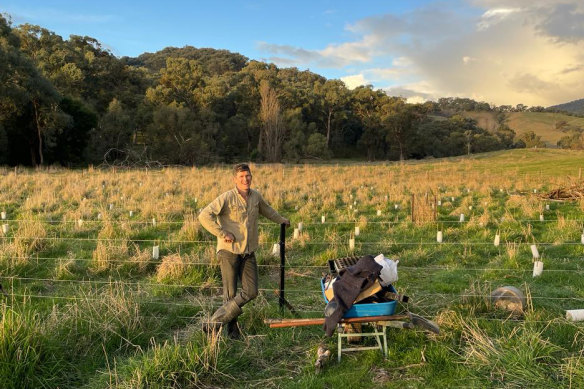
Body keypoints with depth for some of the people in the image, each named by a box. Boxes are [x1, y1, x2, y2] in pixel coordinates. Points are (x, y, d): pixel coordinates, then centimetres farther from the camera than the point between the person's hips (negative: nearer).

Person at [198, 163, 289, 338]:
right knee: (231, 294, 1)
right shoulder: (227, 198, -12)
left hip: (249, 252, 6)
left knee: (251, 292, 1)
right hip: (229, 251, -6)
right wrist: (222, 233, -18)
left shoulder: (256, 196, 8)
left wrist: (281, 220, 41)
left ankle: (214, 322, 9)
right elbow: (204, 216, -18)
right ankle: (232, 330, 18)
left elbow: (266, 209, 31)